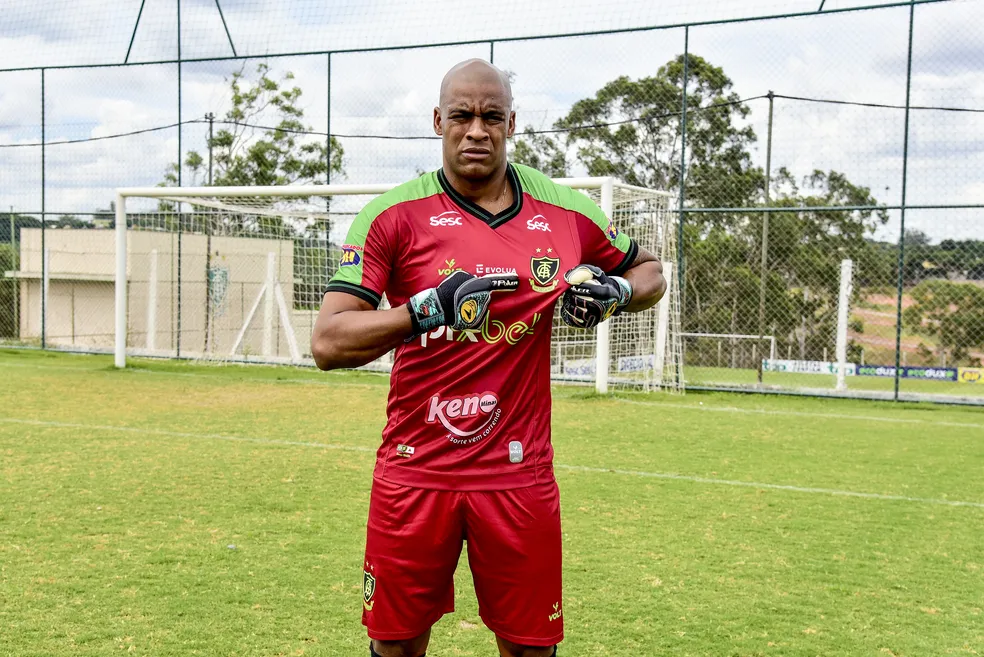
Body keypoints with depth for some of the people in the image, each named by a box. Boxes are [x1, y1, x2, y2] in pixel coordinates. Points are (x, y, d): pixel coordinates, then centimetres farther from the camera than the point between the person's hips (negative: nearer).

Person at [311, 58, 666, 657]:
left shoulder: (568, 213, 2)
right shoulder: (394, 215, -5)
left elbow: (649, 271, 20)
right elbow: (327, 344, -11)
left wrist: (614, 292, -3)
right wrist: (428, 308, -25)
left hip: (519, 476, 1)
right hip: (414, 473, -1)